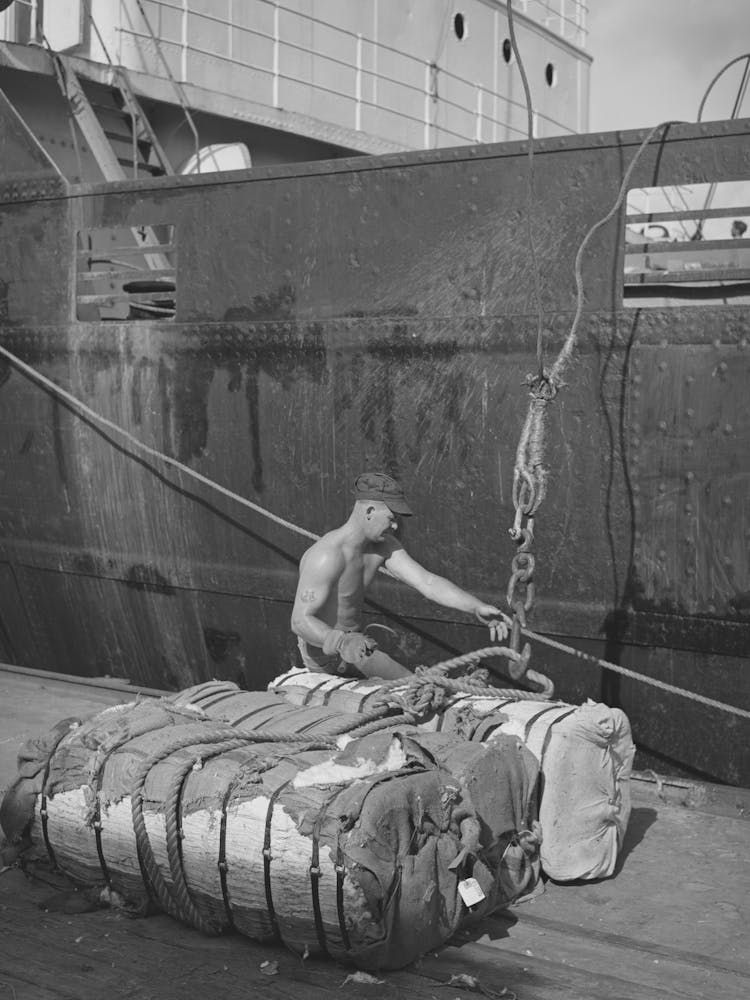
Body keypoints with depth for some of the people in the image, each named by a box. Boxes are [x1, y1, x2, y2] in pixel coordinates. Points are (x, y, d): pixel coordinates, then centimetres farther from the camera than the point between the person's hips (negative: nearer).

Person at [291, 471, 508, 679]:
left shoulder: (383, 546, -3)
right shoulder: (327, 556, -28)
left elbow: (427, 582, -13)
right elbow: (300, 620, -30)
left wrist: (477, 607, -27)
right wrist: (341, 642, -49)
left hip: (356, 645, 9)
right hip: (324, 649, -9)